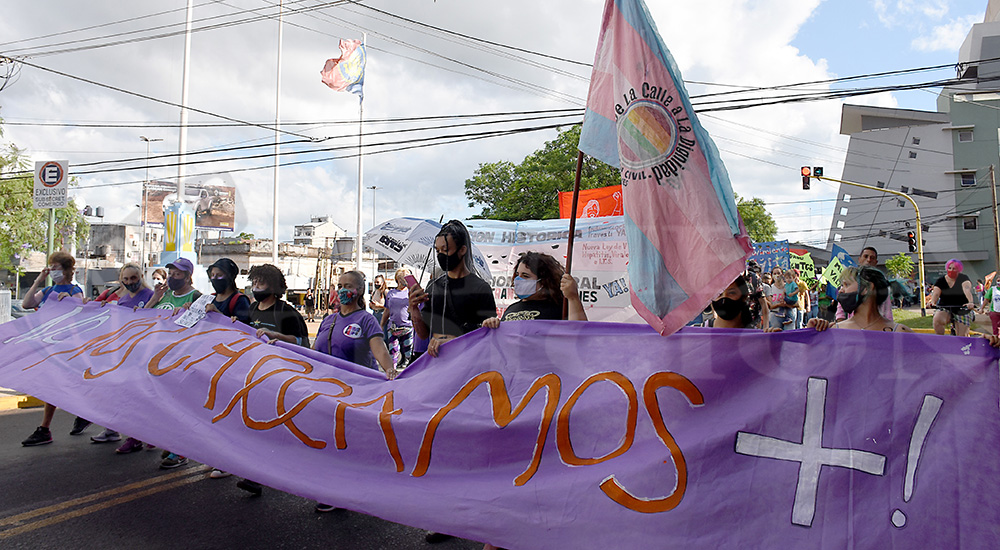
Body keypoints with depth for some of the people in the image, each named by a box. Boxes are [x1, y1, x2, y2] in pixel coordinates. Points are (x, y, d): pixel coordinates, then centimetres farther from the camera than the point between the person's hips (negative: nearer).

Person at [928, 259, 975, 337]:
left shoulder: (963, 278, -8)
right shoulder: (941, 280, -1)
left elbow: (967, 290, -28)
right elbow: (936, 293, -17)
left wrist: (970, 302, -48)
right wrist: (932, 302, -40)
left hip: (962, 311, -1)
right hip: (945, 310, 1)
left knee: (961, 337, -7)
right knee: (937, 319, -31)